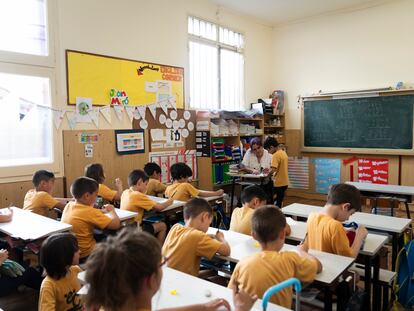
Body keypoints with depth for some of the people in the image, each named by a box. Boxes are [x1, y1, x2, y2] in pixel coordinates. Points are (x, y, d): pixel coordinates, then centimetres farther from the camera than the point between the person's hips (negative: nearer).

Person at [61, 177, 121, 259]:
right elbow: (116, 224, -24)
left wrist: (102, 211, 4)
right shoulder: (89, 212, -25)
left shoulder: (68, 206, -4)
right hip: (85, 255, -7)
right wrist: (111, 211, -5)